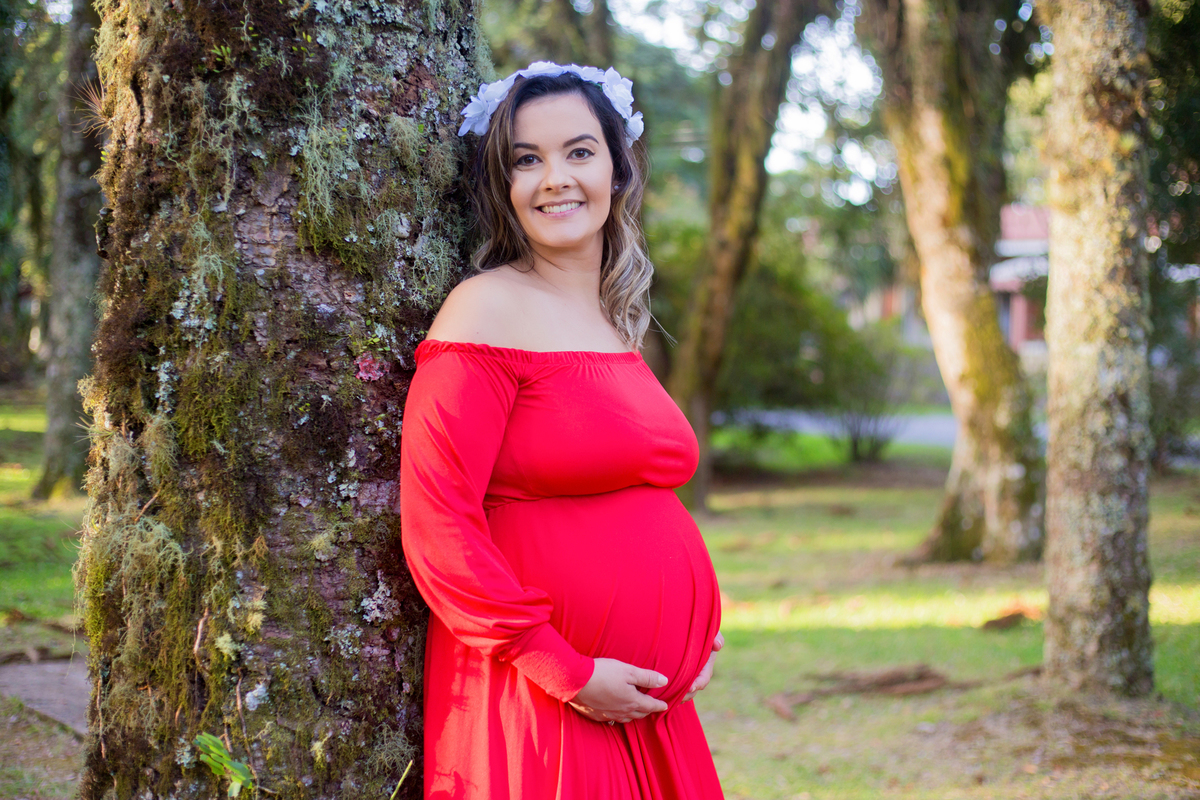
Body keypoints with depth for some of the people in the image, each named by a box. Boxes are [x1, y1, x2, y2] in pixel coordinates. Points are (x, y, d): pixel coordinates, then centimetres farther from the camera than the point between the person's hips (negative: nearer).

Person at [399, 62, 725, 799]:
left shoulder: (619, 323, 12)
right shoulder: (488, 310, -10)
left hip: (646, 705, 7)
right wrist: (567, 672, -15)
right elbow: (436, 527, -16)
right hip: (534, 705, -7)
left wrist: (702, 627, 8)